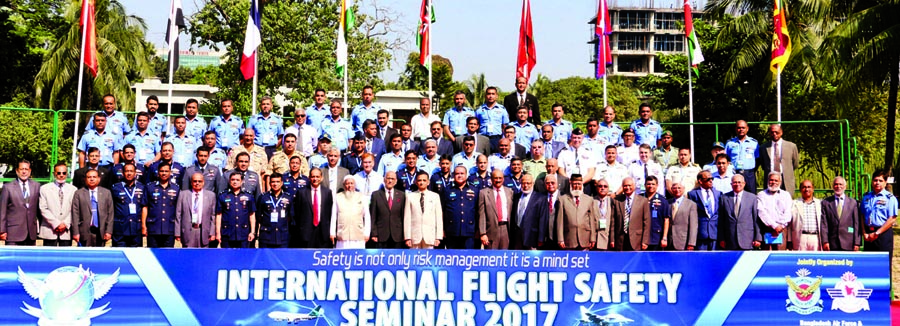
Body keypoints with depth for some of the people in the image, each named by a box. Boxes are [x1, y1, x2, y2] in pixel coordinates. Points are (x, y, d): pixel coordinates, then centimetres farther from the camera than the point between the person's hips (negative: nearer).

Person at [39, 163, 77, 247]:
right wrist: (56, 224, -11)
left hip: (66, 231, 1)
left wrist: (66, 224, -9)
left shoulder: (73, 189, 10)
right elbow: (43, 209, -2)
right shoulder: (45, 188, 6)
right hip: (49, 231, -1)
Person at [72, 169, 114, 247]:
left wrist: (109, 231, 0)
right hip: (85, 232, -1)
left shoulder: (106, 193, 10)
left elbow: (110, 213, 7)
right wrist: (76, 232, -5)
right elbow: (75, 214, 2)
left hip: (101, 232, 1)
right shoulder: (78, 193, 5)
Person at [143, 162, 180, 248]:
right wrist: (143, 225, 1)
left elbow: (178, 209, 12)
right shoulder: (149, 187, 7)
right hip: (153, 228, -1)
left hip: (170, 229, 1)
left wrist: (178, 228, 8)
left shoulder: (176, 188, 9)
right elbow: (145, 207, 6)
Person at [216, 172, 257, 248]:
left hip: (243, 234, 1)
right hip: (227, 235, 0)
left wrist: (252, 232, 3)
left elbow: (252, 215, 9)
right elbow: (218, 215, 5)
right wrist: (218, 233, 0)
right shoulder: (222, 197, 6)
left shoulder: (249, 197, 8)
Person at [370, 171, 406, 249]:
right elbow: (373, 217, 3)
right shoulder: (376, 195, 5)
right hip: (381, 235, -1)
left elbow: (404, 216, 7)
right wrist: (374, 233, -4)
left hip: (397, 236, 1)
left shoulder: (401, 195, 9)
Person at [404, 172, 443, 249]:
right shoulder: (410, 196, 6)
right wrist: (407, 237, -3)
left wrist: (438, 237, 0)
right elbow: (407, 218, 3)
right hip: (415, 236, 0)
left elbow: (439, 217, 7)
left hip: (430, 236, 0)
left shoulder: (435, 196, 9)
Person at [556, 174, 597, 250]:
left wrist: (593, 239, 5)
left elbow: (592, 220, 11)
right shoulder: (563, 199, 7)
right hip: (569, 241, -1)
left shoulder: (589, 199, 12)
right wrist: (560, 239, -3)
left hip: (585, 241, 1)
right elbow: (560, 221, 3)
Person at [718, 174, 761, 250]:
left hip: (747, 241, -1)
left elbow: (756, 220, 5)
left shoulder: (752, 197, 7)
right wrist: (721, 239, 3)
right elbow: (721, 221, 7)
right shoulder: (724, 198, 8)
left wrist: (758, 238, 0)